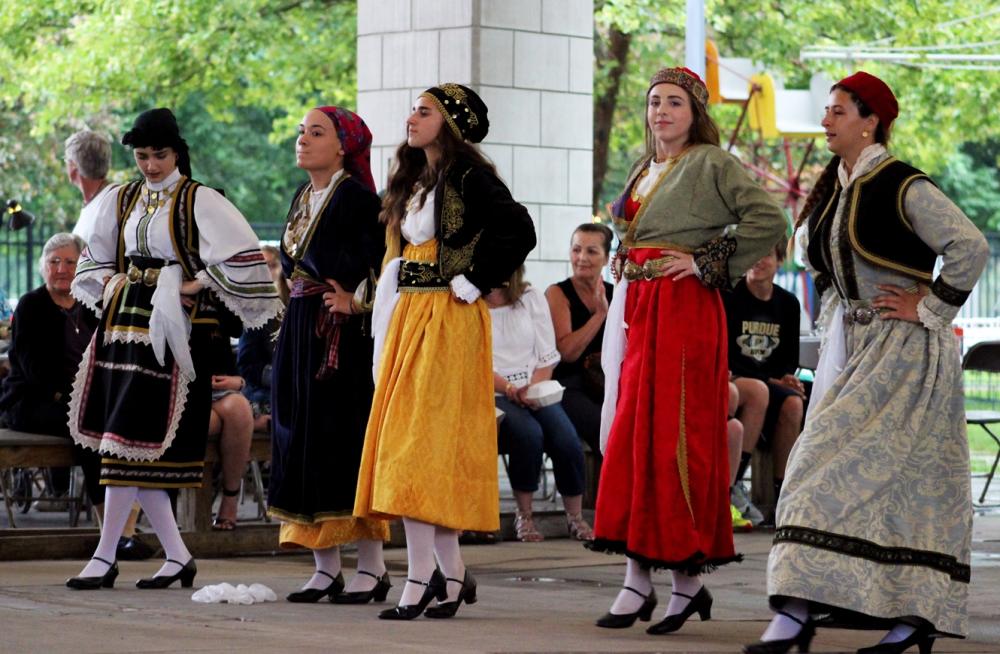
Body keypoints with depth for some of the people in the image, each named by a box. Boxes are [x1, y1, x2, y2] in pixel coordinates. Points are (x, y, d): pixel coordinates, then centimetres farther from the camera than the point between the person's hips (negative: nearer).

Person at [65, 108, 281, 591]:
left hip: (172, 328, -7)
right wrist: (112, 286, 7)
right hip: (125, 324, 7)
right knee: (139, 452, 5)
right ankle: (177, 557, 13)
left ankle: (105, 558, -9)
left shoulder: (199, 201, -4)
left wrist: (195, 286, -11)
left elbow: (241, 254, -12)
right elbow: (95, 259, 25)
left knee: (130, 441, -11)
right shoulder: (121, 201, 14)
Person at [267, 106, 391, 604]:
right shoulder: (303, 198, 15)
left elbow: (378, 262, -20)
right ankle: (326, 568, 11)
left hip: (342, 333, -9)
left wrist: (356, 302, -17)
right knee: (303, 437, 6)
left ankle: (371, 567, -1)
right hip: (300, 329, 9)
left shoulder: (356, 198, -10)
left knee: (346, 434, -7)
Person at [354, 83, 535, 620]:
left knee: (417, 440, -13)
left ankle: (420, 577, -13)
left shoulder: (469, 177, -10)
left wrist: (473, 283, -14)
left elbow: (518, 232, -21)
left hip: (447, 322, -9)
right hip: (407, 316, 9)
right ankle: (452, 573, 12)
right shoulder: (413, 181, 16)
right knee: (405, 441, 7)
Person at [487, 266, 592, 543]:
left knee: (566, 439, -24)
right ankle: (524, 515, -17)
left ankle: (575, 516, -6)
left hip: (535, 391, 3)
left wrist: (534, 390, -11)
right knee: (528, 433, -33)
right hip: (492, 394, -3)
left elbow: (546, 356, 8)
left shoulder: (532, 299, 11)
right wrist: (511, 390, -18)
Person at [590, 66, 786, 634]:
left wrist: (709, 263, -12)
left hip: (685, 310, -8)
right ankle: (638, 579, 3)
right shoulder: (644, 170, 18)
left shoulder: (712, 163, -5)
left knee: (675, 436, -7)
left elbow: (769, 219, -15)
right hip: (639, 310, 8)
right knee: (632, 437, 2)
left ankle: (689, 575, 1)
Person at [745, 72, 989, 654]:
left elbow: (971, 246, -21)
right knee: (890, 476, 7)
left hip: (903, 348, -8)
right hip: (851, 343, 8)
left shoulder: (903, 187, -15)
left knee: (842, 465, -14)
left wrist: (929, 309, -16)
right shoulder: (833, 187, 10)